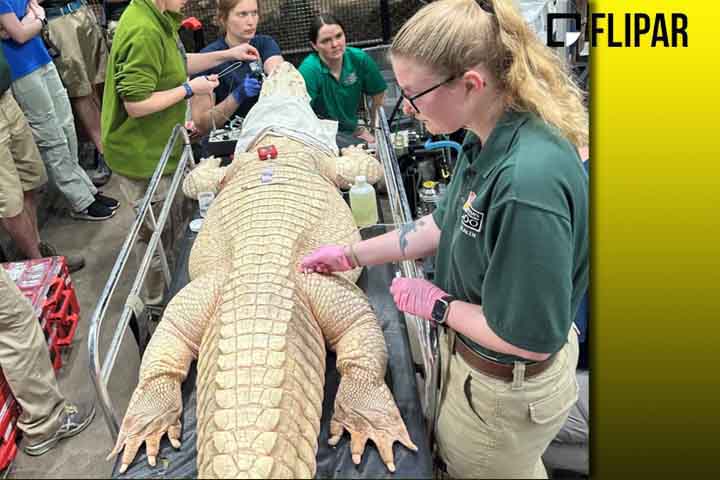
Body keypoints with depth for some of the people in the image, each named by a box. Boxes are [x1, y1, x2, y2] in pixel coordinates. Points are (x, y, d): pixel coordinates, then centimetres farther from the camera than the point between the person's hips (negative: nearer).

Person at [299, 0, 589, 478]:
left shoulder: (529, 180, -38)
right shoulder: (487, 138, -9)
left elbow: (530, 338, -30)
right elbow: (445, 223, 7)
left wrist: (436, 304, -16)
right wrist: (351, 254, 7)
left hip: (505, 389, -7)